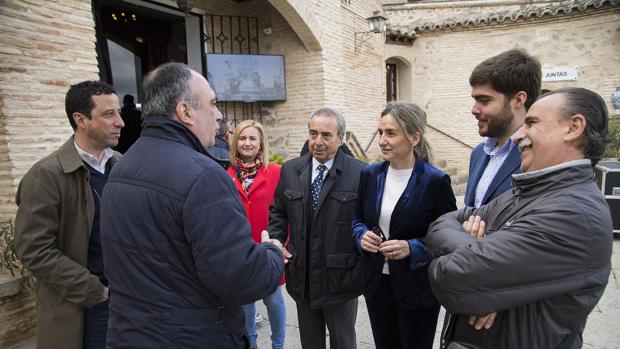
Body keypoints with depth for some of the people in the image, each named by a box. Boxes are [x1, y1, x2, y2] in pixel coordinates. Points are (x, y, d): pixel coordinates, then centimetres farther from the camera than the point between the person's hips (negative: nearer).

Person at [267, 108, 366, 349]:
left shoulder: (359, 173, -12)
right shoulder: (290, 170, 1)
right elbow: (278, 211, 10)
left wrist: (364, 268, -10)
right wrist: (276, 241, -5)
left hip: (341, 277, -3)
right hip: (302, 277, 4)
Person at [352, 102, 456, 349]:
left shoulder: (435, 181, -14)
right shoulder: (370, 174, 0)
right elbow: (357, 218, 11)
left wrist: (412, 248, -23)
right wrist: (362, 235, -10)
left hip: (417, 288, -4)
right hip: (376, 282, 4)